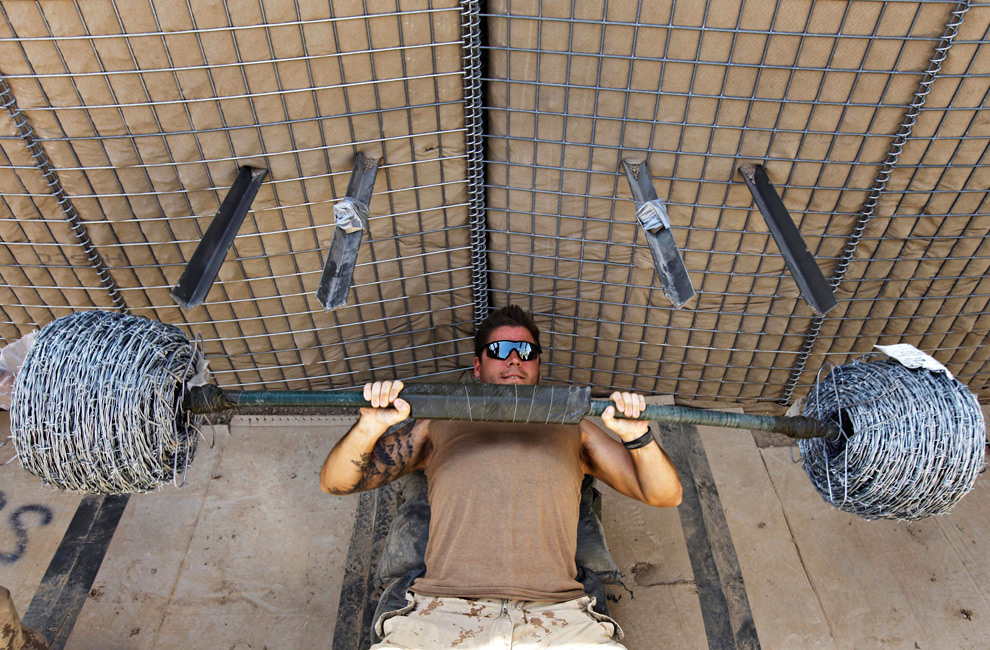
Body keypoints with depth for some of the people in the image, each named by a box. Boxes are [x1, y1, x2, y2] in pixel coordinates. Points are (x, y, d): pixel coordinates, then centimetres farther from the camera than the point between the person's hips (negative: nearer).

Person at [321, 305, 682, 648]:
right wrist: (369, 428, -7)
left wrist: (637, 437, -3)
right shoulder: (439, 424, 20)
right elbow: (335, 482, 15)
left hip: (554, 614, 1)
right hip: (444, 610, -1)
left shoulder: (570, 427, 21)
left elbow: (665, 496, 18)